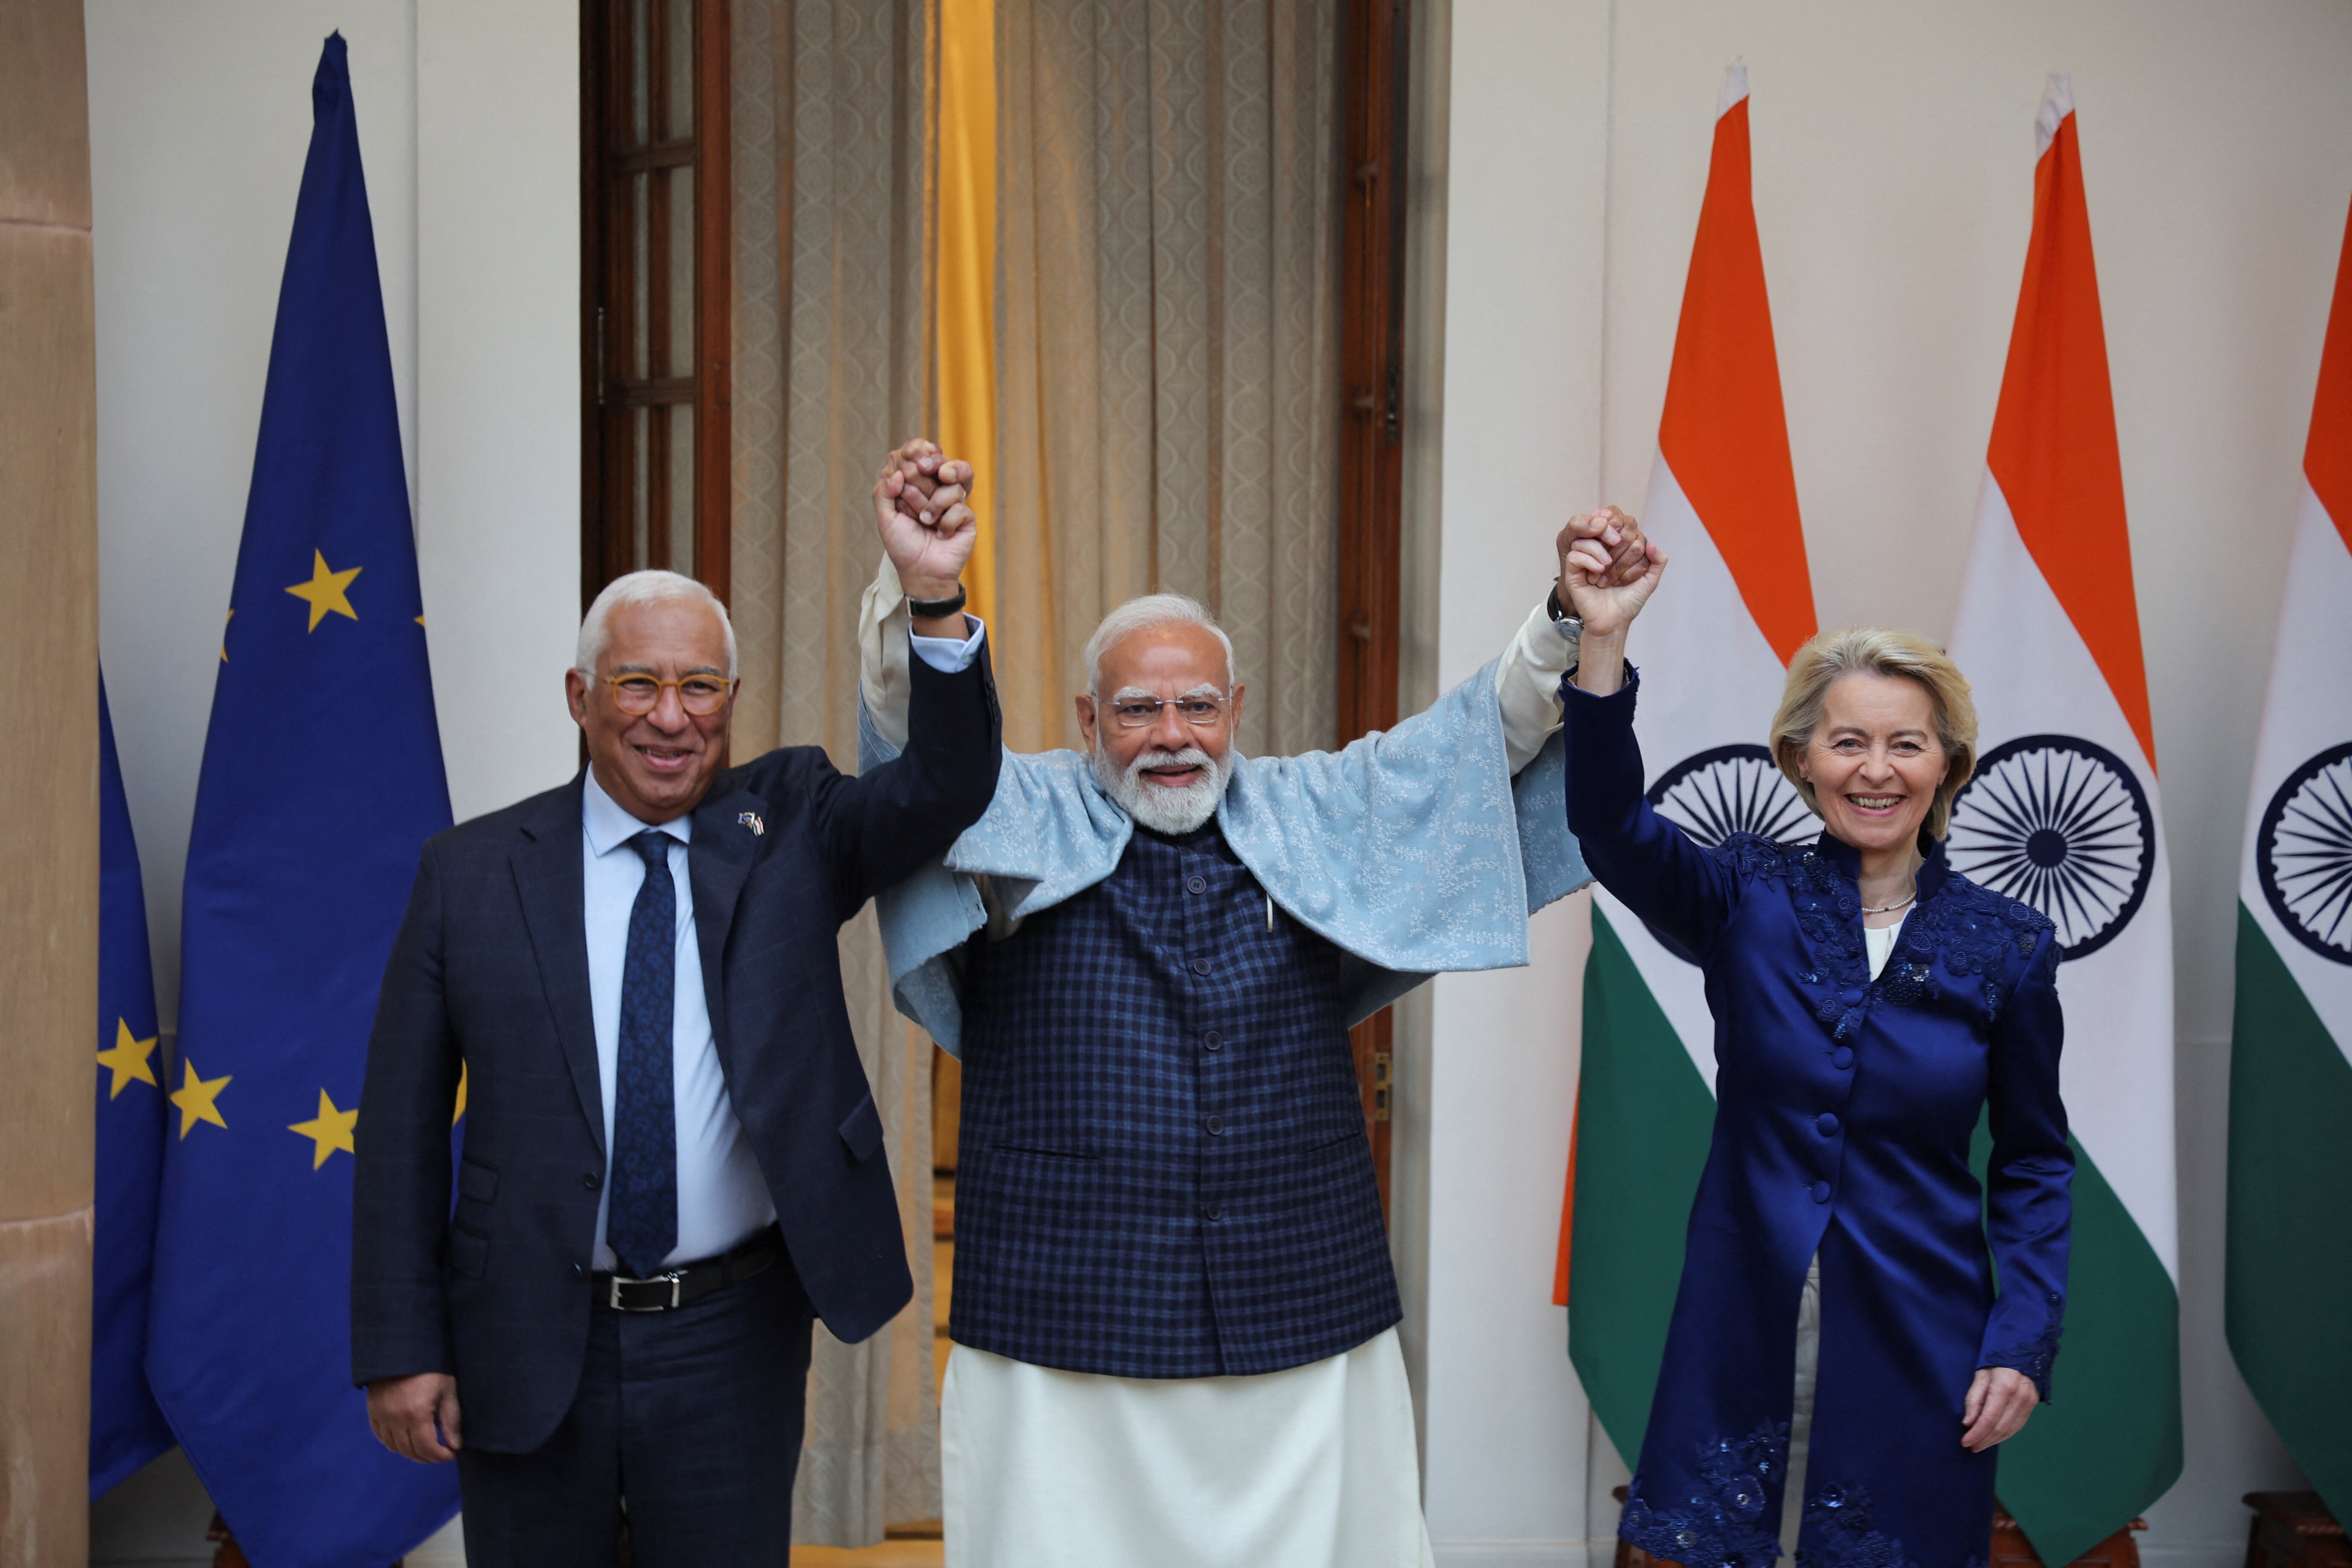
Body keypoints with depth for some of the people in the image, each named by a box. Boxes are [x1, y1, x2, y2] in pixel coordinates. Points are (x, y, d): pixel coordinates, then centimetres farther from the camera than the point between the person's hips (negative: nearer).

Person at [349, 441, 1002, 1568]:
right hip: (525, 1349, 0)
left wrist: (934, 598, -31)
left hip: (732, 1346, 0)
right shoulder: (471, 872, -1)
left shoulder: (791, 827, 1)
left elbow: (948, 789, -16)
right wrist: (401, 1351, -3)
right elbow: (403, 1123, 0)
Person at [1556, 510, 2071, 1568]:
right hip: (1745, 1328, 0)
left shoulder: (2006, 945, -1)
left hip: (1917, 1344, 0)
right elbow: (1611, 825, -22)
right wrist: (1604, 644, -36)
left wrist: (2026, 1340, -4)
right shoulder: (1747, 899, -3)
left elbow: (2033, 1160, 5)